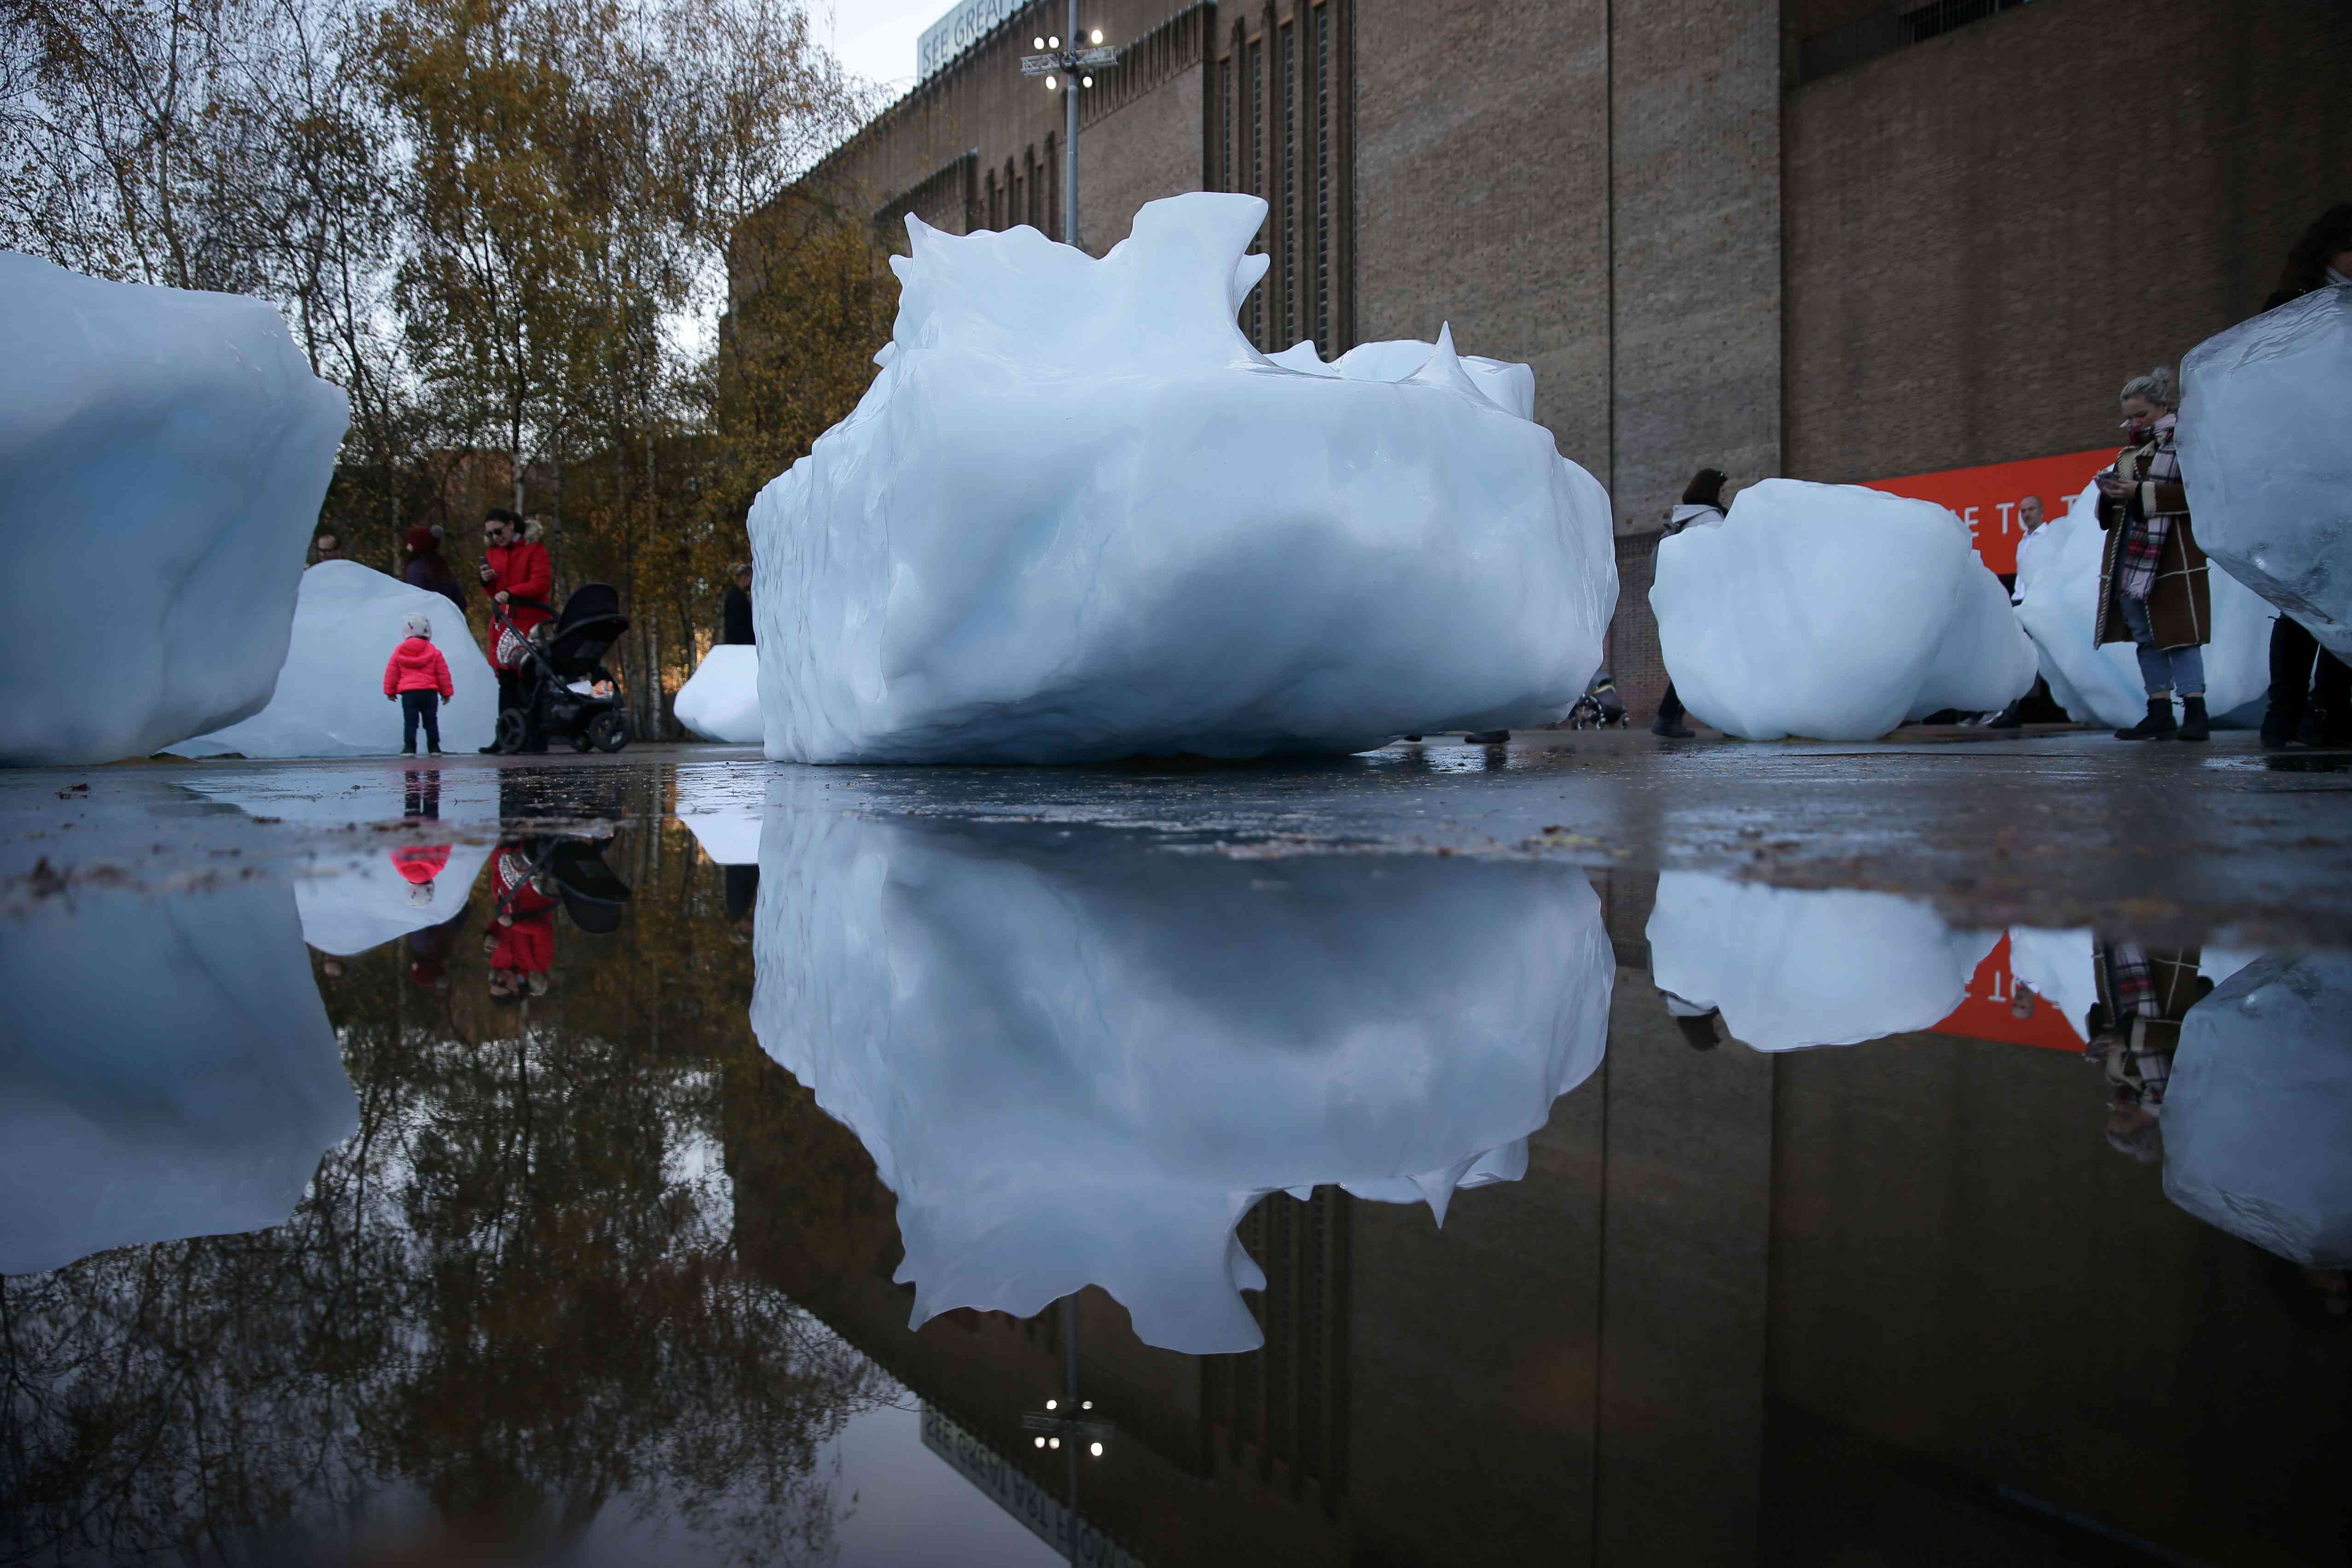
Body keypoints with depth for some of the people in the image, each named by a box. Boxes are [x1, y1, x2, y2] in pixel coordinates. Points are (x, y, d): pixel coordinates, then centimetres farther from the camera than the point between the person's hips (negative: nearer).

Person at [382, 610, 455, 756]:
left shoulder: (399, 651, 5)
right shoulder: (434, 652, 2)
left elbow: (391, 673, 9)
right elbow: (443, 674, 5)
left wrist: (390, 691, 20)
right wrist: (446, 692, 15)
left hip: (408, 692, 0)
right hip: (429, 692, 0)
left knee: (410, 721, 2)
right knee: (431, 720, 7)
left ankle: (409, 747, -3)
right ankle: (434, 747, 8)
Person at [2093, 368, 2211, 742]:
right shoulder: (2130, 451, 21)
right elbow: (2114, 511, 25)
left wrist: (2141, 493, -18)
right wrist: (2111, 494, 3)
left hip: (2170, 550, -8)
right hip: (2130, 552, 8)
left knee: (2176, 629, -12)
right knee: (2143, 634, 6)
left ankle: (2196, 714, -11)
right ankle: (2160, 715, 10)